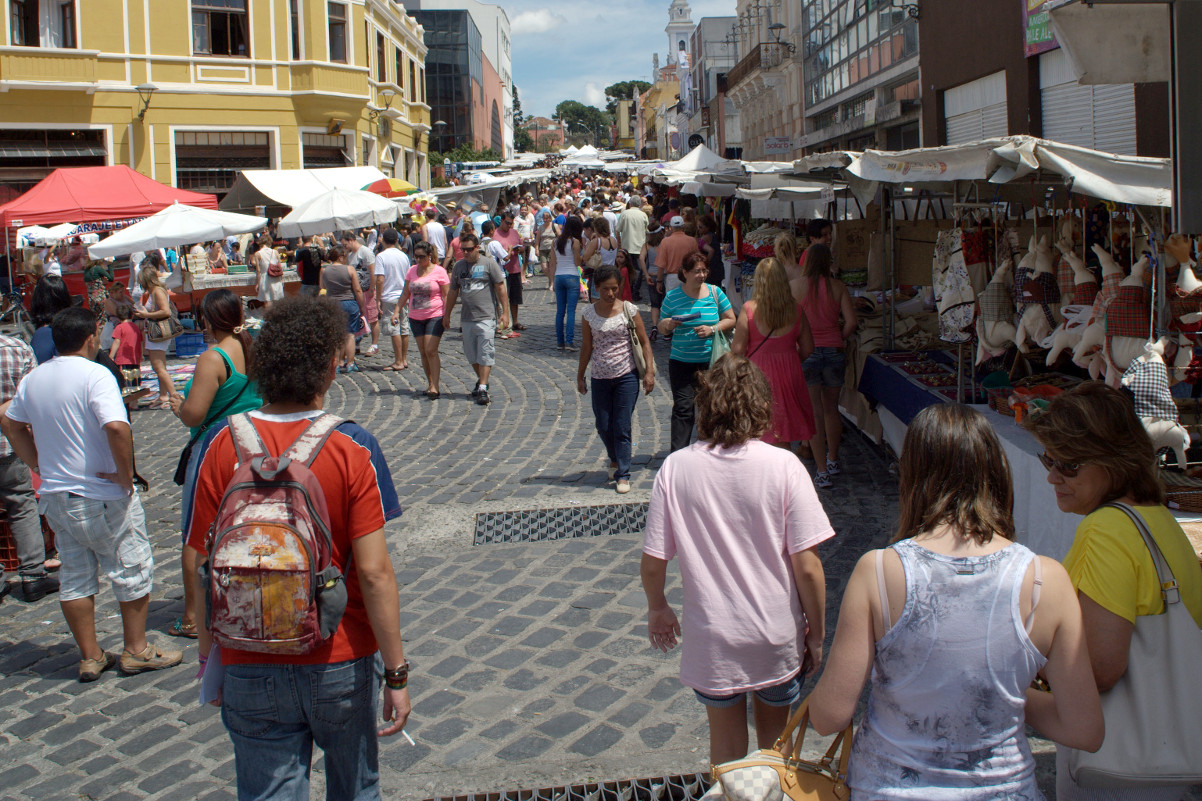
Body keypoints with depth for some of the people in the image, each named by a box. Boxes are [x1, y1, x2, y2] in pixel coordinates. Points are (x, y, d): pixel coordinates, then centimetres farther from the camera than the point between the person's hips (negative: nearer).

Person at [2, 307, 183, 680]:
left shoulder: (33, 378, 5)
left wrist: (40, 466, 16)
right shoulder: (94, 374, -18)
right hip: (103, 496, -7)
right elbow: (116, 427, -32)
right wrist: (126, 474, -20)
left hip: (55, 495, 7)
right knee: (133, 571, 9)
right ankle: (136, 650, 17)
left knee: (74, 576, 14)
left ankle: (90, 657, 21)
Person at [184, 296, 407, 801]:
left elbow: (200, 565, -5)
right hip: (344, 664, -1)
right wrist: (397, 673, -8)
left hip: (252, 669, 1)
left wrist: (209, 660, 8)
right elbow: (374, 572, -16)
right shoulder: (351, 449, -14)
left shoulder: (223, 445, -9)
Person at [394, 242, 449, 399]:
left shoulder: (439, 271, -5)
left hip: (435, 316, -5)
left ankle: (434, 388, -13)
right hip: (415, 317, 5)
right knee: (423, 352, 6)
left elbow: (446, 295, -5)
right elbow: (406, 293, 15)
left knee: (431, 351, -13)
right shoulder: (412, 271, 9)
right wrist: (397, 311, 6)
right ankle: (430, 384, 15)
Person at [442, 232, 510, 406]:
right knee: (471, 354, 11)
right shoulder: (459, 266, 12)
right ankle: (481, 380, 31)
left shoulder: (489, 263, -1)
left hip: (486, 317, -5)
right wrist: (446, 314, 21)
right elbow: (453, 292, 20)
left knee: (485, 353, -9)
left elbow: (500, 288, -2)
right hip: (467, 318, 5)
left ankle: (483, 388, -10)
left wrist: (505, 312, -7)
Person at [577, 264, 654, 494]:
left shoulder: (629, 310, -5)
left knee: (623, 427, -3)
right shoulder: (589, 314, 0)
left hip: (626, 376, -2)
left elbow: (644, 342, 0)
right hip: (600, 378, 2)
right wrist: (580, 376, 12)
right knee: (603, 427, 9)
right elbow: (586, 347, 9)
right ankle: (615, 459, 38)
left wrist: (649, 372, -7)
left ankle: (623, 475, 5)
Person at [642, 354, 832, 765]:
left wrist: (658, 610, 12)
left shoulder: (675, 468, -12)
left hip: (712, 640, 0)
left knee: (726, 750, 22)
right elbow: (807, 566, -15)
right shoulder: (783, 466, -15)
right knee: (775, 744, 25)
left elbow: (652, 564, -8)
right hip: (777, 638, 0)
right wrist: (817, 635, 0)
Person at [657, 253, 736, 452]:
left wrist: (713, 329, -12)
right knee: (683, 407, -9)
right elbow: (662, 329, 9)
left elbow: (731, 320, 5)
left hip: (711, 361, 1)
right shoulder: (672, 297, 0)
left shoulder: (715, 292, 1)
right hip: (681, 362, -1)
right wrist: (667, 325, -15)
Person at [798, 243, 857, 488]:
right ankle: (833, 460, 32)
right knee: (831, 408, 18)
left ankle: (822, 470, -3)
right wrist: (839, 338, 11)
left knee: (814, 412, 1)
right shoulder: (838, 287, -2)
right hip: (834, 351, 2)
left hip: (806, 351, -2)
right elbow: (850, 322, -6)